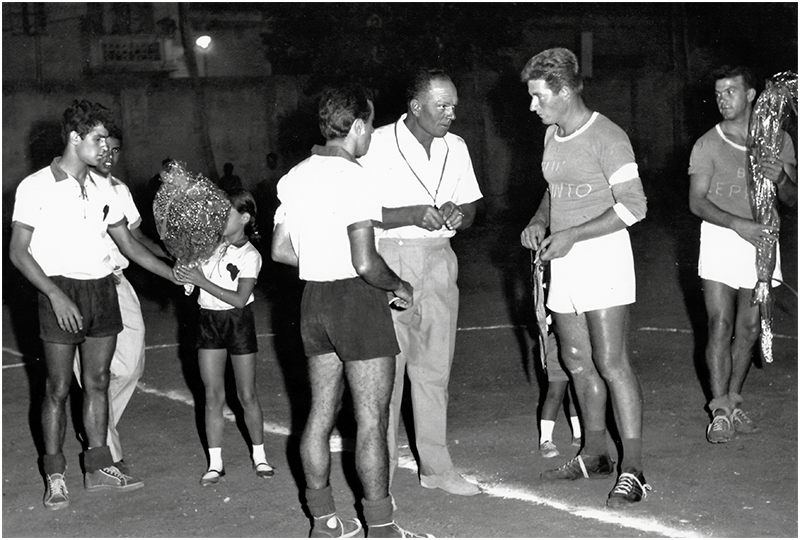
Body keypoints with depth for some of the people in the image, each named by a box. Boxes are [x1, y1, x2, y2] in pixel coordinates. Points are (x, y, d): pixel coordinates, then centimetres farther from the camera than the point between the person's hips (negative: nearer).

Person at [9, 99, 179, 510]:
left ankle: (98, 467, 20)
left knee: (97, 382, 10)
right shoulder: (37, 186, -6)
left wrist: (177, 277, 11)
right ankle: (55, 476, 10)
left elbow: (128, 243, 16)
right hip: (60, 294, -5)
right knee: (58, 387, 0)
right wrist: (56, 295, -18)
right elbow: (18, 251, -8)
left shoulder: (102, 187, 10)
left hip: (102, 289, 5)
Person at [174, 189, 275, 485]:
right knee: (213, 395, 3)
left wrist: (202, 282, -22)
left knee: (247, 395, 4)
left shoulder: (249, 256, -11)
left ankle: (259, 456, 19)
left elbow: (240, 298, -20)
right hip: (208, 319, 4)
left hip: (238, 320, -4)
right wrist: (184, 270, -14)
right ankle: (215, 463, 9)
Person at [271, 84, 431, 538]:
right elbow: (366, 263, -22)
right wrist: (399, 287, -5)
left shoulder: (296, 176, 9)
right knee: (371, 419, 0)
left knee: (322, 414, 14)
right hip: (357, 300, -8)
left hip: (314, 297, 8)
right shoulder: (353, 177, -16)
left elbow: (281, 250, 13)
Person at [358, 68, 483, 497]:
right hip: (390, 261, -5)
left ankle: (436, 466, 20)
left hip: (439, 261, 5)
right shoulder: (378, 145, -10)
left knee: (434, 369, 11)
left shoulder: (455, 148, 8)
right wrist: (414, 215, -23)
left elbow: (470, 207, 15)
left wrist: (458, 215, -9)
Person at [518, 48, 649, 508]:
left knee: (611, 363, -10)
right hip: (565, 262, 8)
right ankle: (595, 454, 26)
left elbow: (633, 206, -16)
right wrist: (538, 223, 5)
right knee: (577, 361, 13)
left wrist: (571, 235, -19)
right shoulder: (553, 135, 13)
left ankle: (633, 469, -5)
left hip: (603, 256, -8)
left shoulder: (606, 137, -13)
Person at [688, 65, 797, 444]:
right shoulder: (708, 144, -2)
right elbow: (697, 202, -8)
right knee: (720, 327, -8)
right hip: (720, 239, -3)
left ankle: (733, 402, 19)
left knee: (749, 329, 6)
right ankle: (720, 412, -3)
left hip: (760, 241, 3)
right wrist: (739, 224, -21)